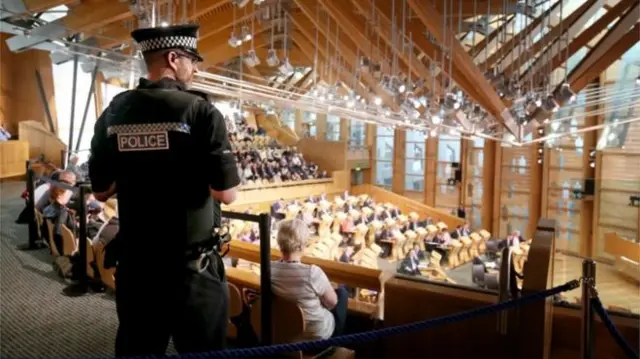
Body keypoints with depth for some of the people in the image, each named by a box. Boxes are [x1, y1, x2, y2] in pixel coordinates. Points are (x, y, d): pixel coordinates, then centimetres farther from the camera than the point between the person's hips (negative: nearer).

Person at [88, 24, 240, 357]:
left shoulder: (112, 114, 1)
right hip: (192, 266, -4)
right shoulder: (200, 111, -14)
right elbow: (227, 194, -16)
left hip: (133, 264, 5)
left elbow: (101, 191, 9)